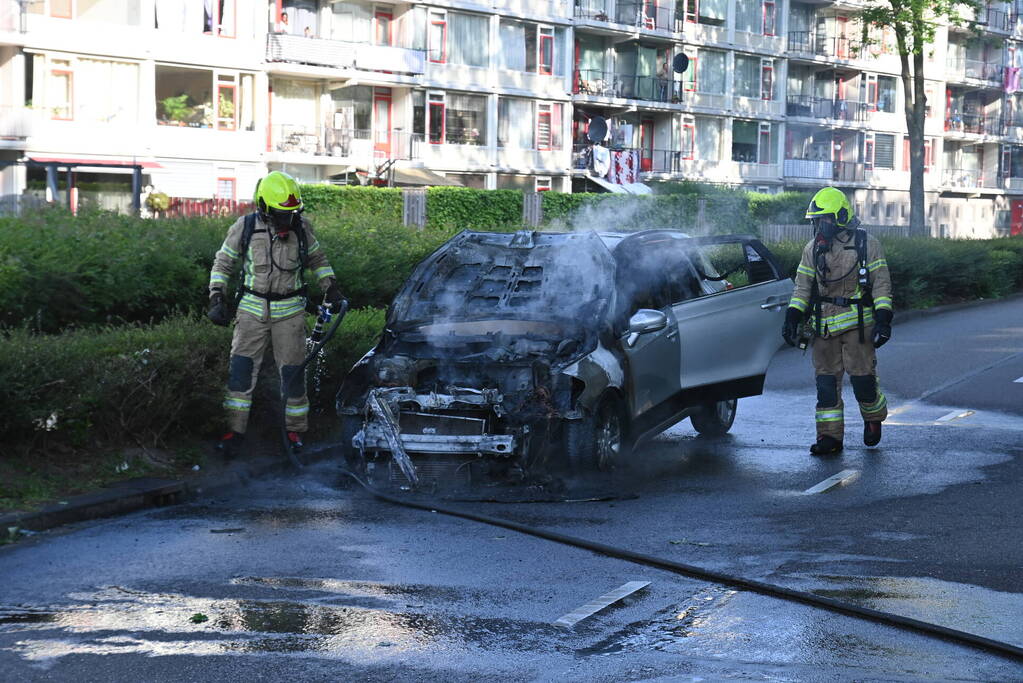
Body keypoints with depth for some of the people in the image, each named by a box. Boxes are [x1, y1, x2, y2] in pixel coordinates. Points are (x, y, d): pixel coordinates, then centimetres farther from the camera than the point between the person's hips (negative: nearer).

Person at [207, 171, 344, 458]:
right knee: (241, 367, -8)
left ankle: (295, 429, 16)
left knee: (292, 370, 2)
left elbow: (317, 260, 15)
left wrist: (331, 287, 5)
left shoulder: (301, 227, -2)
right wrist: (217, 299, -3)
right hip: (252, 309, -1)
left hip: (289, 311, 1)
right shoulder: (245, 227, -6)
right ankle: (235, 429, -1)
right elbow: (223, 263, 5)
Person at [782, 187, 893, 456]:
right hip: (824, 325, 4)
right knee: (826, 381, 1)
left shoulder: (867, 245, 0)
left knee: (862, 378, -4)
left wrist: (883, 320, -10)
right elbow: (802, 287, 14)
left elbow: (882, 284, -1)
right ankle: (830, 436, 5)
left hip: (858, 323, -4)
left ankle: (873, 418, 24)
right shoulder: (813, 249, 11)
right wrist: (792, 317, 2)